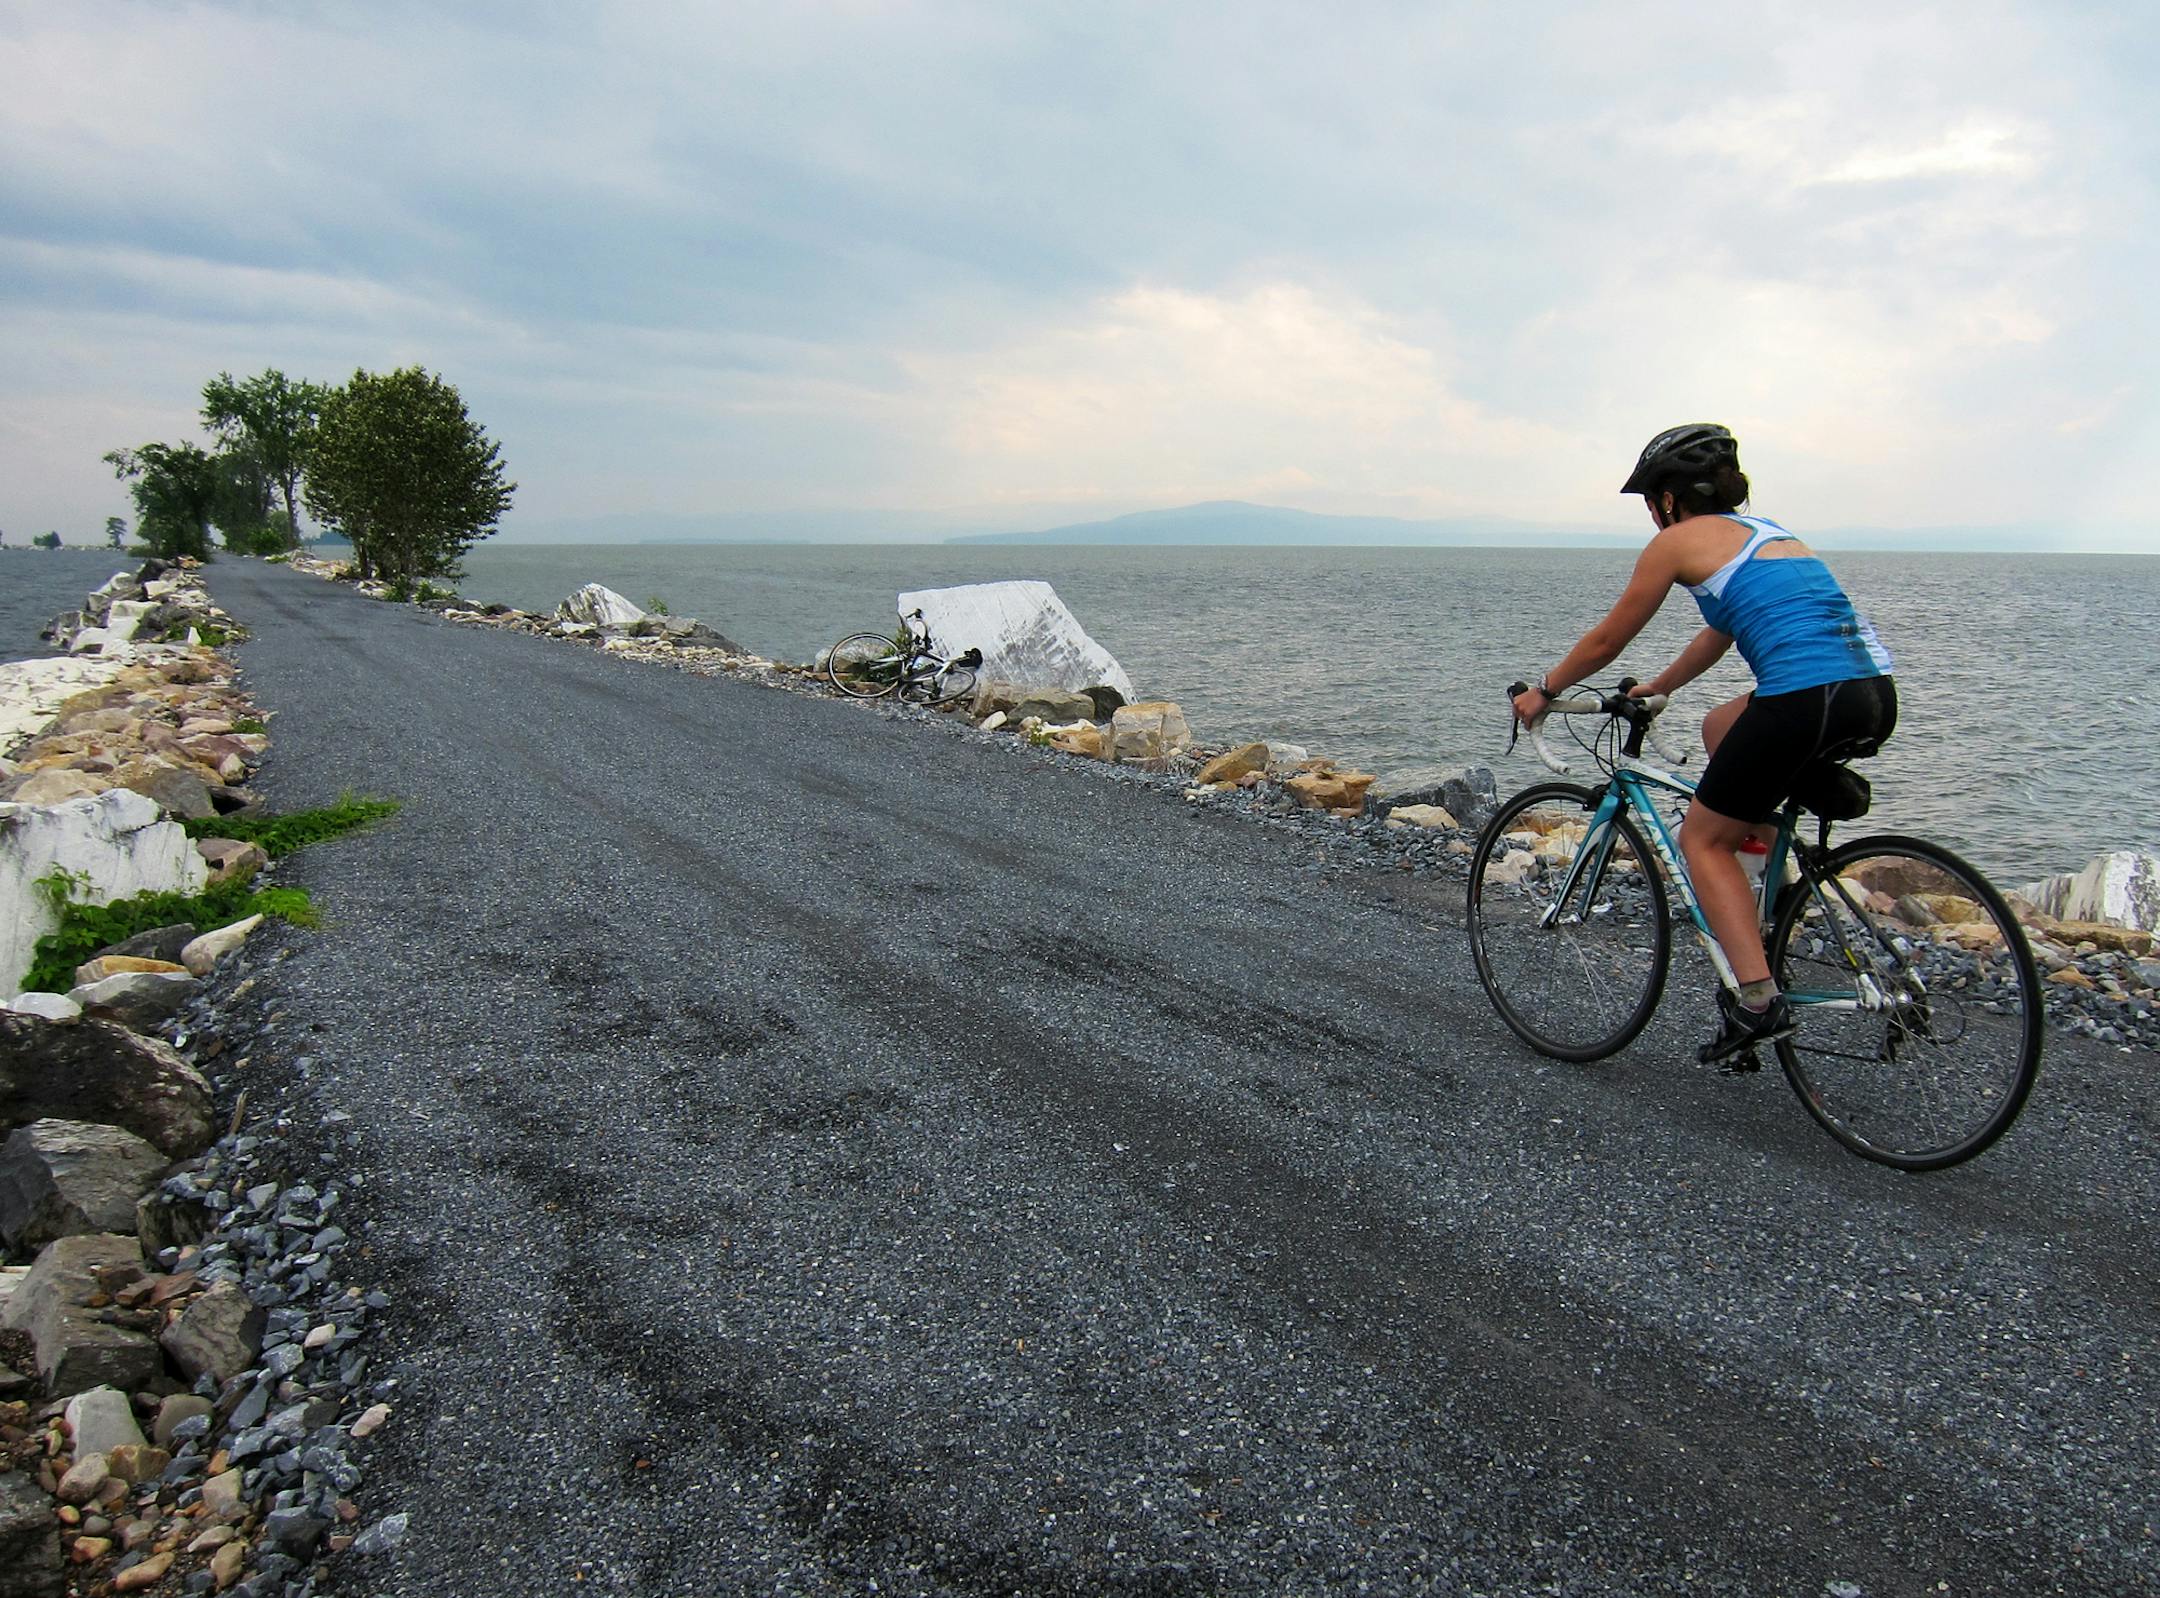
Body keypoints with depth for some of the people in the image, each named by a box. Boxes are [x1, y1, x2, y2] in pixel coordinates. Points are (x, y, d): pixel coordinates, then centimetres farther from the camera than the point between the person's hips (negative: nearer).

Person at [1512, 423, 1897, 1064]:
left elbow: (1604, 643, 13)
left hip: (1808, 698, -8)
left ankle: (1757, 1000, -1)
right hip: (1877, 696, 8)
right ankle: (1766, 915, 29)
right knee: (1720, 728, 33)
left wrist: (1543, 691, 28)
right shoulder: (1765, 531, 29)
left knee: (1704, 839, 10)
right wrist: (1656, 689, 53)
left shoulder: (1680, 539, 7)